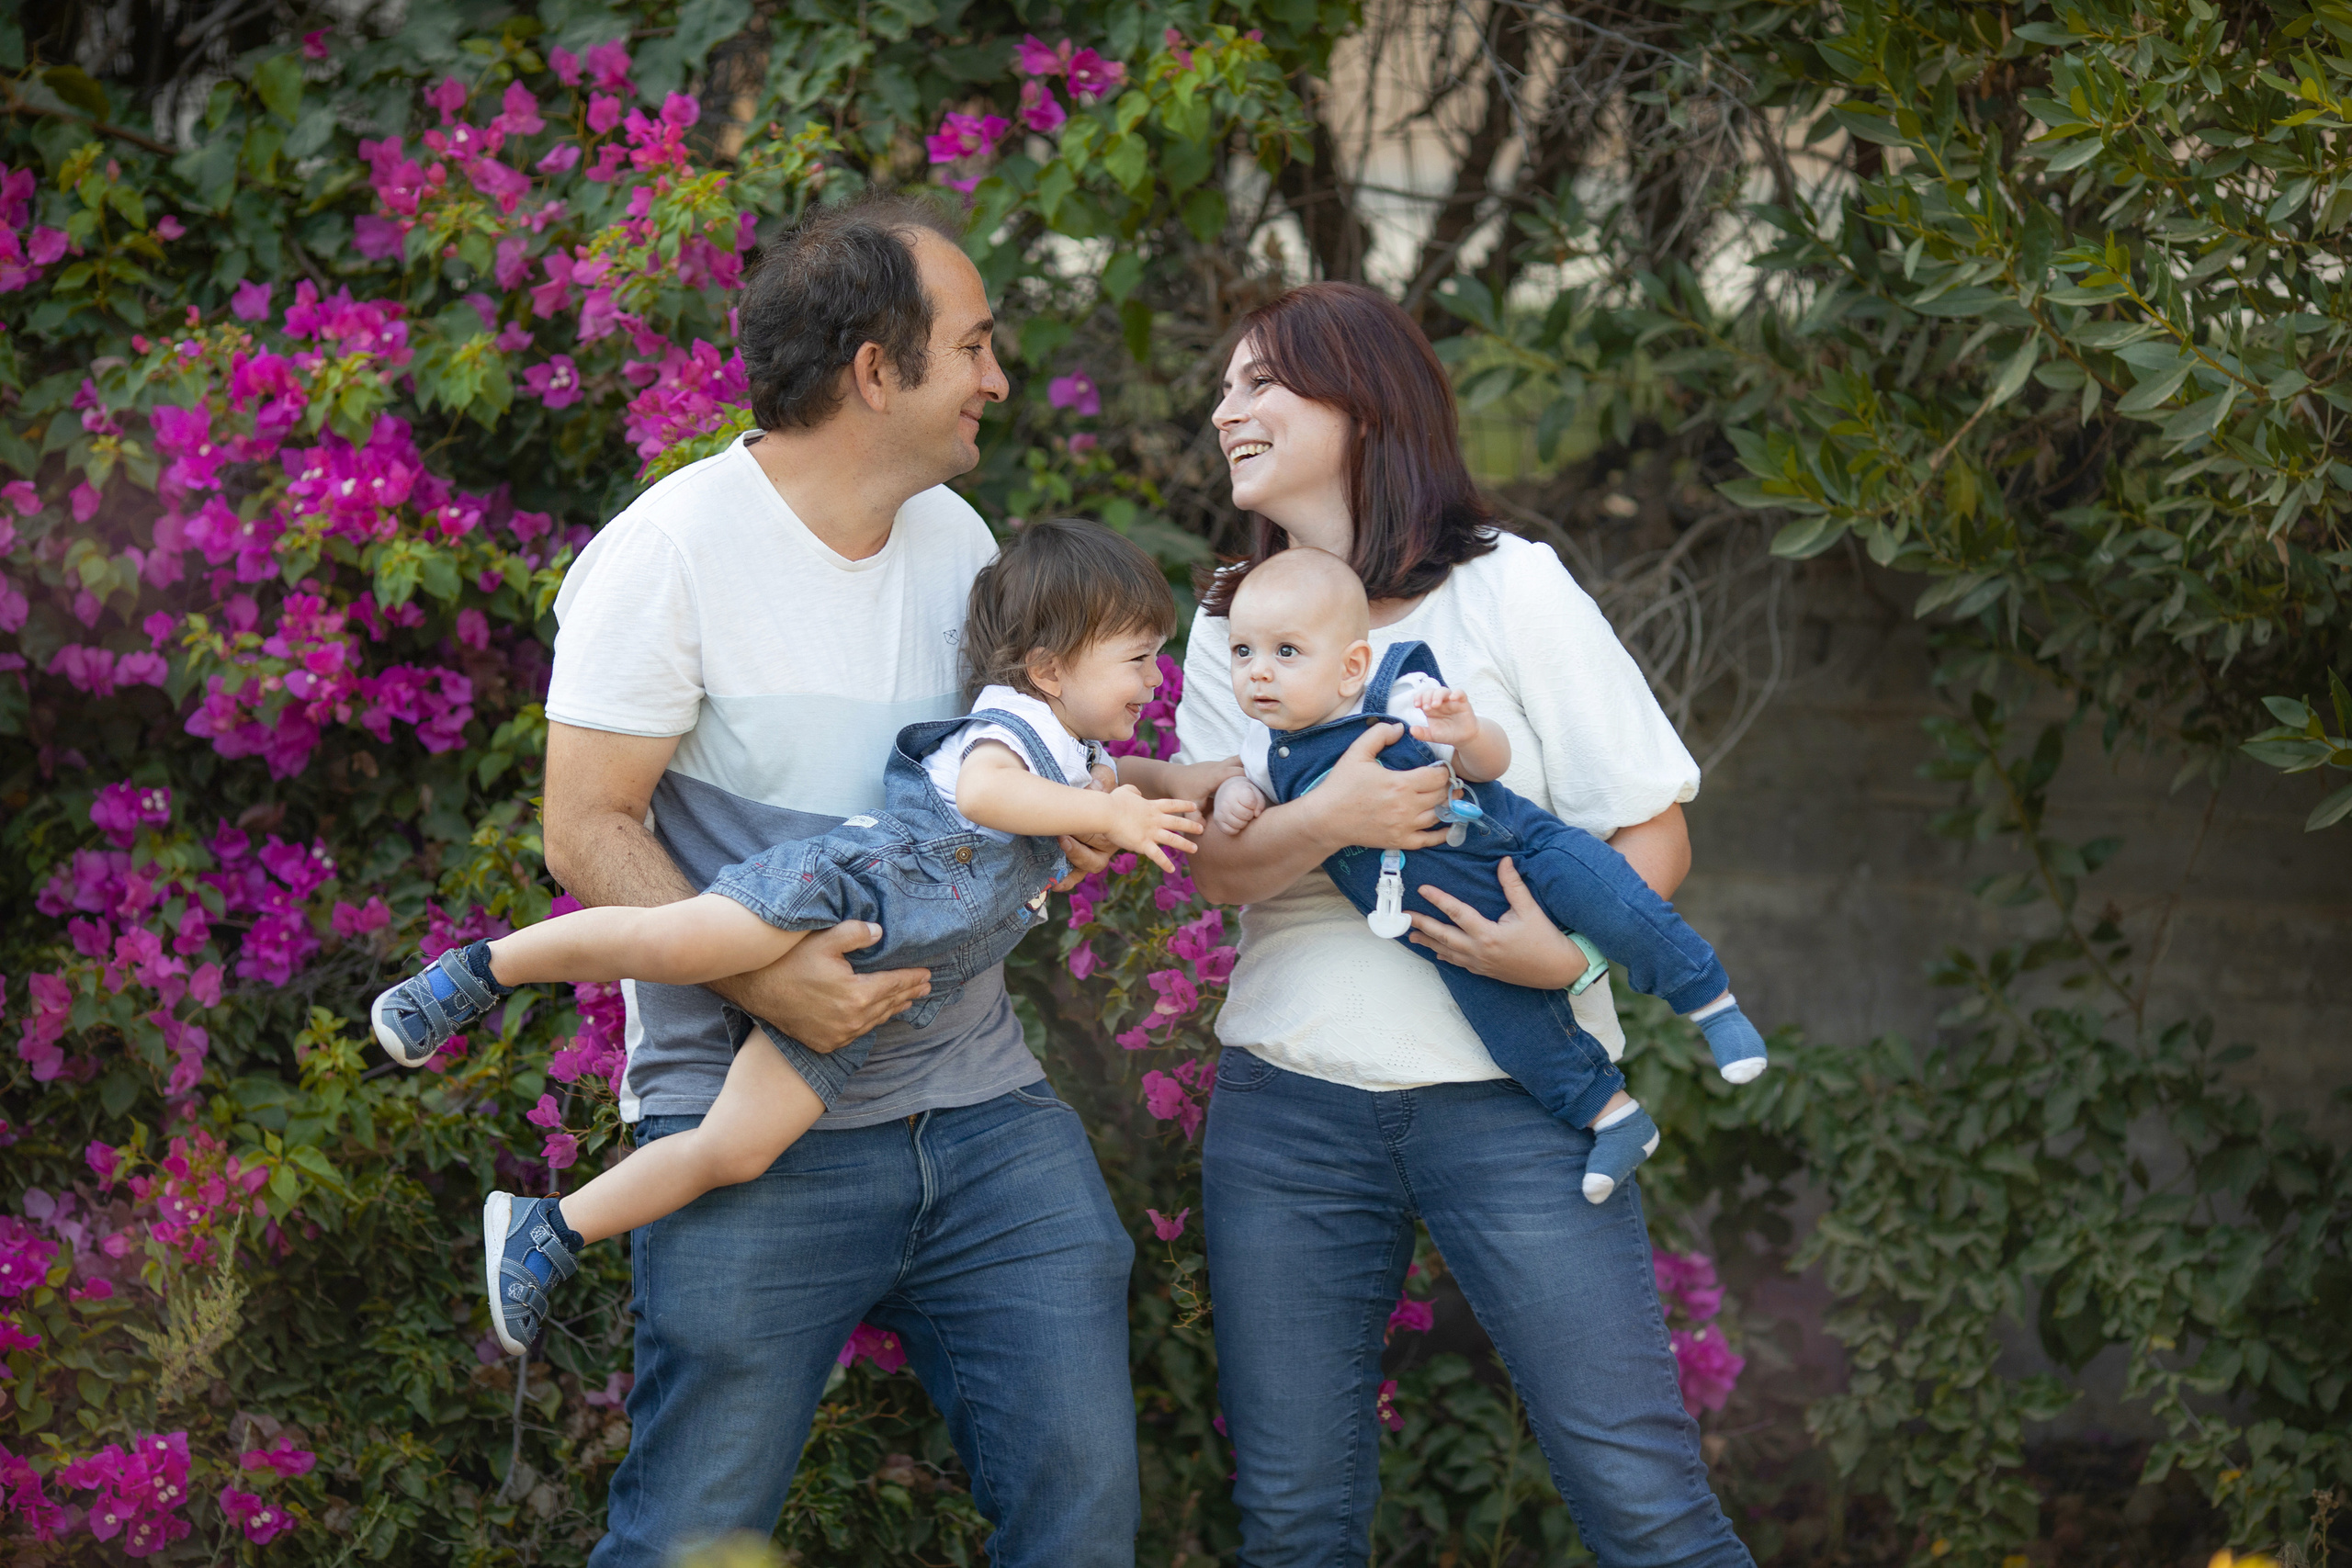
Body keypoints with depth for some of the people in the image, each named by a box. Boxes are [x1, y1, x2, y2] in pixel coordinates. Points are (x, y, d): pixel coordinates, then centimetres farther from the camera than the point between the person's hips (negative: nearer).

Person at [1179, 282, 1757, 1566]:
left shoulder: (1510, 588, 0)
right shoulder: (1230, 626, 13)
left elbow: (1654, 831, -1)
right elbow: (1210, 863, 3)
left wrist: (1573, 950, -21)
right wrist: (1330, 820, -18)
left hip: (1509, 1103, -3)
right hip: (1288, 1108, 4)